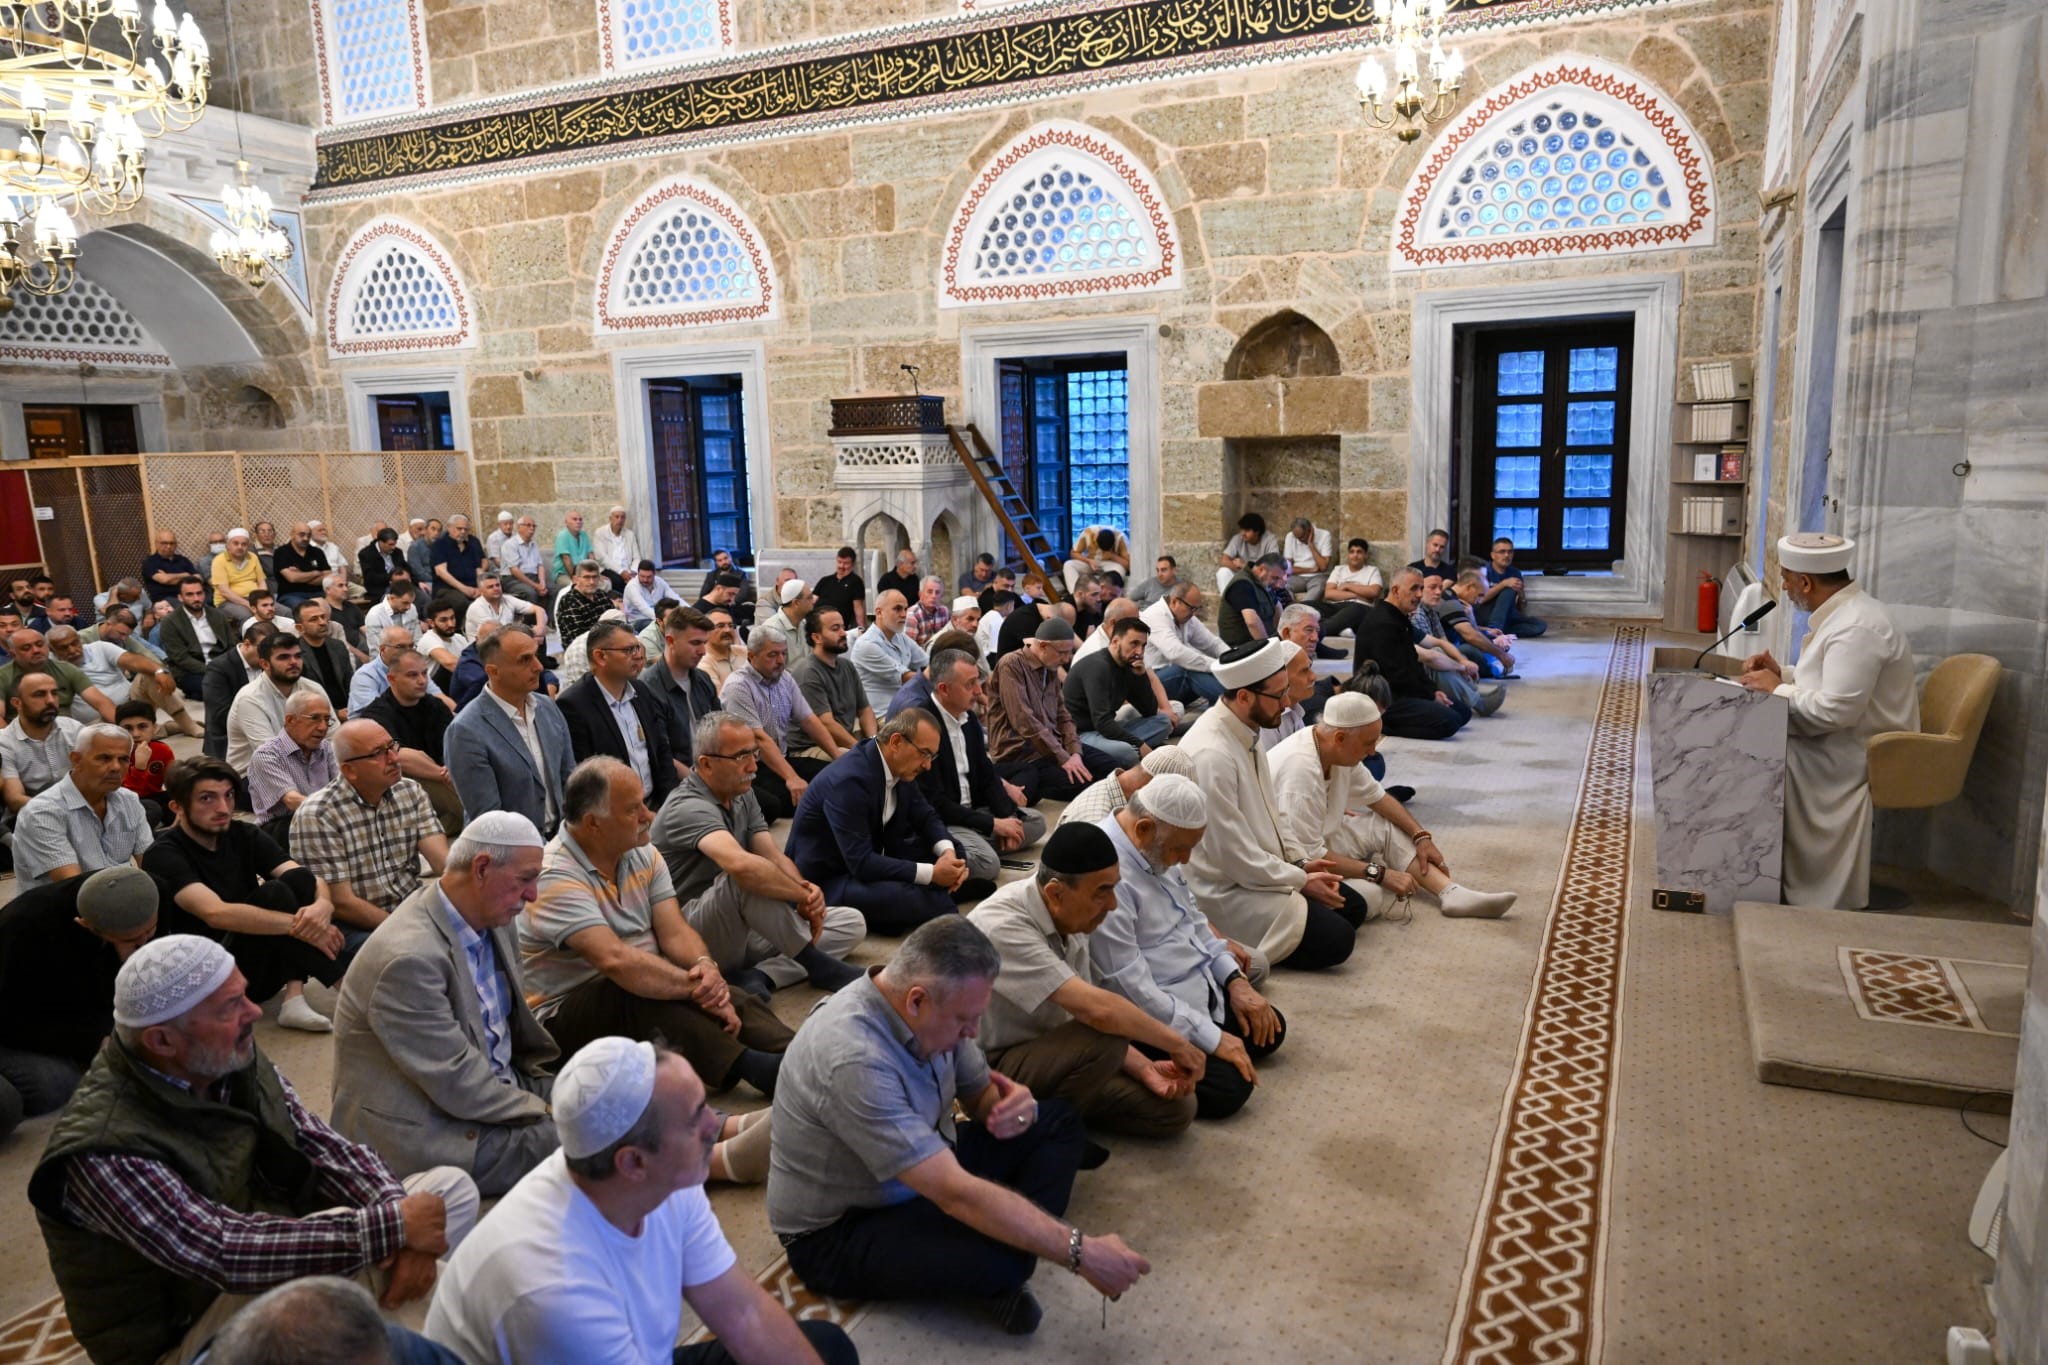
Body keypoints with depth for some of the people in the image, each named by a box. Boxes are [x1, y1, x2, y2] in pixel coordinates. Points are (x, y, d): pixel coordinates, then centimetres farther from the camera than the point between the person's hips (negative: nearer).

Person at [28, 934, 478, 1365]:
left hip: (271, 1261, 7)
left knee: (451, 1188, -2)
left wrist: (402, 1222, -23)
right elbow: (228, 1253, -35)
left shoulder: (234, 1059, -7)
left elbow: (324, 1147, -5)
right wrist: (394, 1228, -33)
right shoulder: (106, 1153, -28)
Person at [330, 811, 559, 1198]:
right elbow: (459, 1085, -24)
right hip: (422, 1131, -9)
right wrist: (544, 1111, -16)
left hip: (496, 1087, 9)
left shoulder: (490, 921, 2)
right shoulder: (408, 958, -26)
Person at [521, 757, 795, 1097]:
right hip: (566, 1014, -6)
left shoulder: (643, 855, 5)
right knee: (631, 991, -37)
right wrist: (696, 986, -32)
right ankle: (751, 1067, -46)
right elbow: (615, 960, -32)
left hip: (633, 992, 6)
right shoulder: (555, 877, -20)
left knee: (732, 999, -21)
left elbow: (675, 932, -4)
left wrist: (705, 966, -26)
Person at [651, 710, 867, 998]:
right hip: (692, 936, -9)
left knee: (851, 923, -2)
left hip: (743, 930, 9)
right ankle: (813, 963, -20)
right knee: (746, 879, -38)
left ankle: (758, 977, -22)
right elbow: (741, 865, -40)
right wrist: (805, 895, -28)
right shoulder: (688, 808, -22)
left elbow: (775, 857, -1)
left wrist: (806, 889, -24)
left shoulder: (742, 795, 7)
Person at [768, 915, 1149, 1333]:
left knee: (1058, 1121, 3)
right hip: (839, 1231, -9)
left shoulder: (931, 1014, -9)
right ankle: (998, 1280, 0)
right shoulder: (854, 1059, -36)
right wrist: (1080, 1252, -30)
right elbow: (956, 1194, -36)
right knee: (1002, 1259, -34)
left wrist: (1013, 1104, -19)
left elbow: (980, 1095, 7)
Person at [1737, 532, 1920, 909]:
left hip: (1864, 752, -10)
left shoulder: (1857, 627, -23)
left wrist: (1778, 689, -16)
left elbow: (1835, 710, -29)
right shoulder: (1842, 612, 10)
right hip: (1845, 740, 10)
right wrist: (1782, 673, 5)